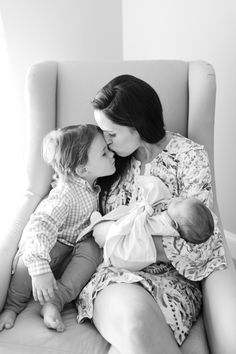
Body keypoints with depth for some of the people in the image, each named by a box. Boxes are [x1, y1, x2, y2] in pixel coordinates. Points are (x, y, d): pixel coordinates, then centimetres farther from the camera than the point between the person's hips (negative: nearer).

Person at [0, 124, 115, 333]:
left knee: (92, 250, -27)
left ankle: (55, 301, -27)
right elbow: (40, 226, -46)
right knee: (29, 260, -35)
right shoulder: (65, 195, -36)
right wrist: (39, 270, -54)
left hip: (77, 240, 6)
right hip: (50, 240, -6)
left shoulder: (91, 184, -11)